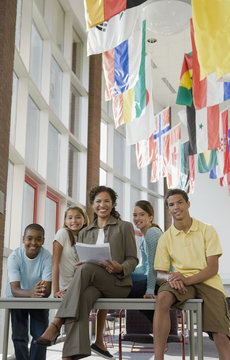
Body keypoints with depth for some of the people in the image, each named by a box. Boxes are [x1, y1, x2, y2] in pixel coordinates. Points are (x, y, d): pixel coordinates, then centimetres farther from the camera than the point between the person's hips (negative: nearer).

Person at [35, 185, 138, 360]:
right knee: (82, 296, -37)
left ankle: (56, 324, -38)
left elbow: (133, 259, 7)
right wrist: (79, 265, -7)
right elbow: (81, 262, 19)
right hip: (91, 284, 3)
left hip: (117, 283, -2)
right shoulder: (84, 233, 23)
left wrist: (120, 268, -16)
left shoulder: (125, 227, 13)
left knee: (86, 269, -35)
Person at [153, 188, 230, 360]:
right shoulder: (166, 238, 10)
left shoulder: (207, 230, 4)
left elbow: (213, 268, -3)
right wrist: (170, 277, -18)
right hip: (180, 282, 1)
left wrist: (187, 279, -19)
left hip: (207, 282, -1)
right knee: (162, 298, -33)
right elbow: (161, 273, 8)